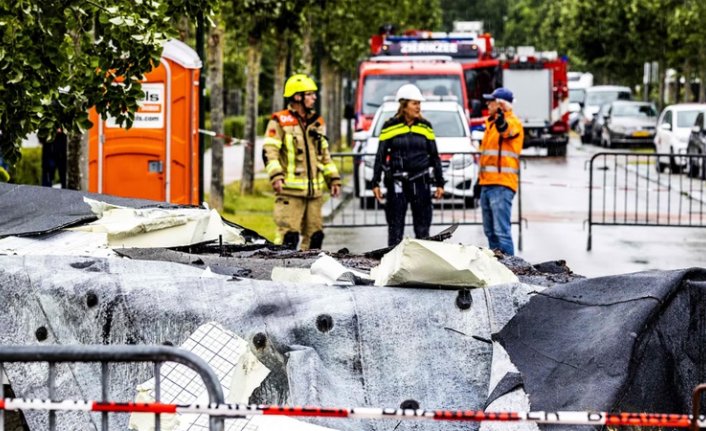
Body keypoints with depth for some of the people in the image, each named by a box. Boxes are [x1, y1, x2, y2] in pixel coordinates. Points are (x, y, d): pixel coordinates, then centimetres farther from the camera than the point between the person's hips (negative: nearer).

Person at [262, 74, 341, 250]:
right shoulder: (280, 121, -3)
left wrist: (333, 179, 19)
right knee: (288, 235, -14)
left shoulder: (317, 122, 18)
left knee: (314, 235, 9)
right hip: (290, 190, -7)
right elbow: (269, 152, -10)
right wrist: (276, 176, -23)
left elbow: (324, 154, 25)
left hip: (314, 190, 7)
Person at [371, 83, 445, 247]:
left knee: (423, 226, 5)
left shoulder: (426, 127, 8)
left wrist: (439, 183, 10)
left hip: (421, 181, 2)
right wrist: (375, 183, -1)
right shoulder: (390, 127, -1)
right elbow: (380, 156, 3)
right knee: (395, 226, 0)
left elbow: (434, 156, 13)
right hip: (397, 182, -2)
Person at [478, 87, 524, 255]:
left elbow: (505, 129, -34)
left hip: (502, 185, -10)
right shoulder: (491, 123, 20)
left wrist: (501, 117, -56)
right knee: (490, 231, 13)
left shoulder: (513, 123, -8)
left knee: (501, 231, -14)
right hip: (487, 183, 10)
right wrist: (480, 177, 27)